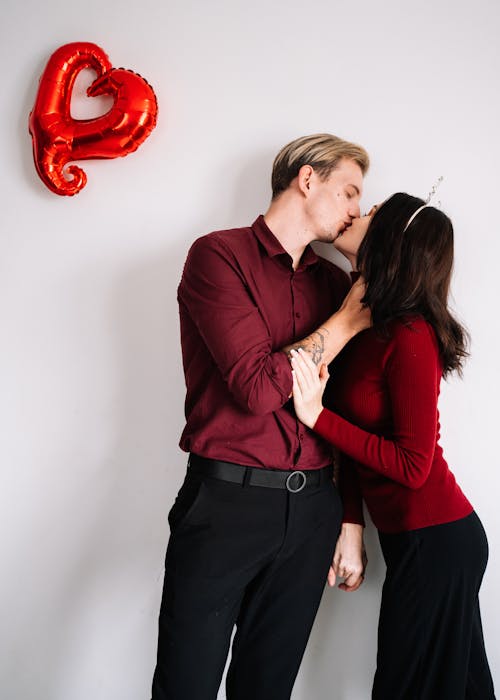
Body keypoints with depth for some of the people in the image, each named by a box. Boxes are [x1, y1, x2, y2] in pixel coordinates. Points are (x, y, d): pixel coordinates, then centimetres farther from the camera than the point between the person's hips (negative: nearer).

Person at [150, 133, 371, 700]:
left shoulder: (335, 282, 12)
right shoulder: (220, 255, -6)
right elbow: (259, 388, -17)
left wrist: (351, 523, 11)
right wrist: (348, 321, -7)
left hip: (312, 509, 5)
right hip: (226, 500, -5)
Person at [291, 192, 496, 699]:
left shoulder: (409, 335, -21)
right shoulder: (363, 325, 4)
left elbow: (412, 465, -21)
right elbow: (357, 440, 5)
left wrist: (317, 414, -22)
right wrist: (349, 526, 1)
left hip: (434, 542, -8)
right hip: (409, 537, 8)